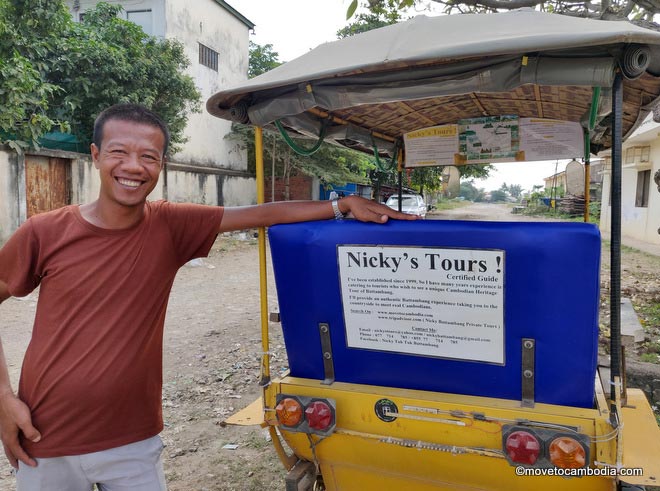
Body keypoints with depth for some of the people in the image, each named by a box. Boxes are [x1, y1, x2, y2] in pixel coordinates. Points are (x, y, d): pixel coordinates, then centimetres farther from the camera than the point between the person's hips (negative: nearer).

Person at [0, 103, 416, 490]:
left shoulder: (172, 226, -8)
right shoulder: (44, 233, -11)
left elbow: (262, 214, -9)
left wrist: (345, 204, -12)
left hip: (134, 439, 1)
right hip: (47, 443, 0)